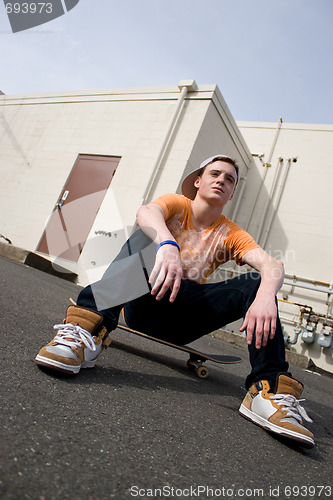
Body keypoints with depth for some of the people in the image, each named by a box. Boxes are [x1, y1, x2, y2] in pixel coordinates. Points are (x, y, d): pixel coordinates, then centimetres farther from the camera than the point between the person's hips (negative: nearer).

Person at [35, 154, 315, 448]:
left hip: (183, 321, 2)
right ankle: (88, 330, -36)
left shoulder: (231, 234, 8)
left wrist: (265, 297, -35)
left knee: (258, 285, -15)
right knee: (143, 236, -24)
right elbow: (146, 212, -22)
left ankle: (270, 389, -24)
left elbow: (272, 265, -11)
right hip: (147, 303, -1)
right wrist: (166, 244, -44)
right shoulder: (177, 205, 4)